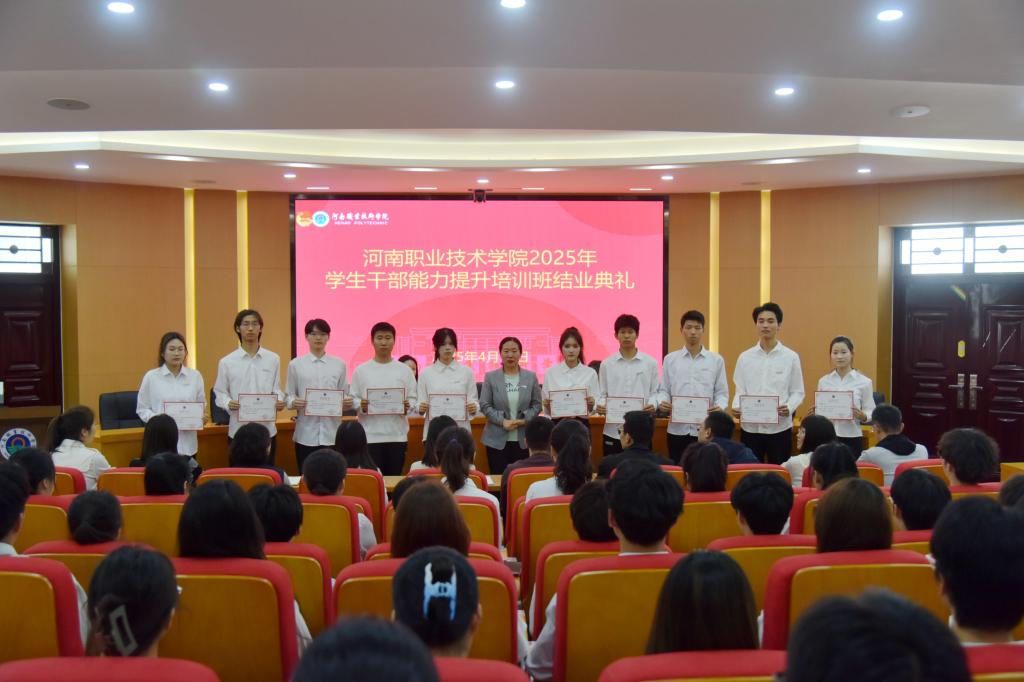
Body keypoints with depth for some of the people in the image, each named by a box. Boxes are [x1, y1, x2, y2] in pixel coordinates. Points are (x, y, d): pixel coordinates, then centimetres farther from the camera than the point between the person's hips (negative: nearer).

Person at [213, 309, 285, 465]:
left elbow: (276, 388, 10)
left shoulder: (273, 359, 5)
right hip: (238, 430, -1)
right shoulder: (226, 362, 0)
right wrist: (228, 403, -17)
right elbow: (219, 392, 4)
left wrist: (280, 401, -11)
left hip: (266, 429, 1)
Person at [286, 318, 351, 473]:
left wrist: (347, 403, -12)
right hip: (306, 433, -1)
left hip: (332, 432, 1)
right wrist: (293, 402, -16)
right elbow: (288, 396, 6)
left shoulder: (339, 365, 8)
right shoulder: (295, 364, 5)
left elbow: (345, 395, 10)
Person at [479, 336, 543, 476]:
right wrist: (502, 421, -15)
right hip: (497, 440, -1)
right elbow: (485, 406, -3)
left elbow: (537, 404, 4)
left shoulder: (531, 377, 5)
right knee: (498, 478, 3)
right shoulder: (490, 377, 1)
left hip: (523, 440, 1)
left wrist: (525, 419, -13)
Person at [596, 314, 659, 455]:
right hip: (613, 430, 1)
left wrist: (652, 405, -15)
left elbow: (654, 392, 5)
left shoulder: (650, 363, 5)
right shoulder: (606, 364, 6)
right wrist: (600, 406, -14)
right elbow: (602, 394, 7)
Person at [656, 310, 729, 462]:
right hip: (678, 428, 1)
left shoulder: (716, 360, 7)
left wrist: (720, 407, -14)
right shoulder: (670, 359, 9)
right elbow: (663, 389, 8)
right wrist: (661, 403, -13)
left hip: (706, 429, 0)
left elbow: (722, 392, 6)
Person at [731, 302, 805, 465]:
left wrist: (789, 408, -18)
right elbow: (740, 391, 7)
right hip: (750, 426, 1)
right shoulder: (745, 357, 6)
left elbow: (798, 392, 2)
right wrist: (736, 407, -13)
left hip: (780, 427, -1)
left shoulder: (791, 357, 2)